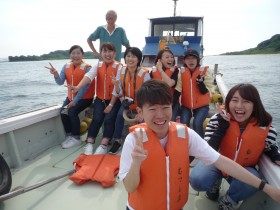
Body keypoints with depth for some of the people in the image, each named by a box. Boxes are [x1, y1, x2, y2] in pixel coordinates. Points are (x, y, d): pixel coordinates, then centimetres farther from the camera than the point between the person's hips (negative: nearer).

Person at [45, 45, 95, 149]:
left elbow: (85, 86, -19)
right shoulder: (66, 66, 1)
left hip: (85, 97, -5)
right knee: (63, 112, -14)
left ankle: (76, 138, -7)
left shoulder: (87, 68, -15)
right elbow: (60, 82, -6)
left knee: (72, 112, -23)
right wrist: (55, 74, -28)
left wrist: (75, 100, -23)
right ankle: (69, 135, 4)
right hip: (71, 96, 6)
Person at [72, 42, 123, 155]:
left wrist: (111, 105, -17)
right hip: (100, 99, 3)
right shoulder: (98, 65, 3)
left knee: (109, 118, -20)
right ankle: (89, 144, -10)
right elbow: (89, 76, -17)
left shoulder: (119, 67, -8)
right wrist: (78, 87, -36)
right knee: (97, 118, -15)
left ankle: (103, 145, -14)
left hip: (114, 100, -2)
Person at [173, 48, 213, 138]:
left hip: (202, 105, -2)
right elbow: (178, 90, -1)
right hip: (186, 105, 2)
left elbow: (205, 91, -11)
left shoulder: (205, 70, -7)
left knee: (197, 124, -23)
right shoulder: (182, 72, 0)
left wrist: (201, 82, -30)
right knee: (183, 124, -18)